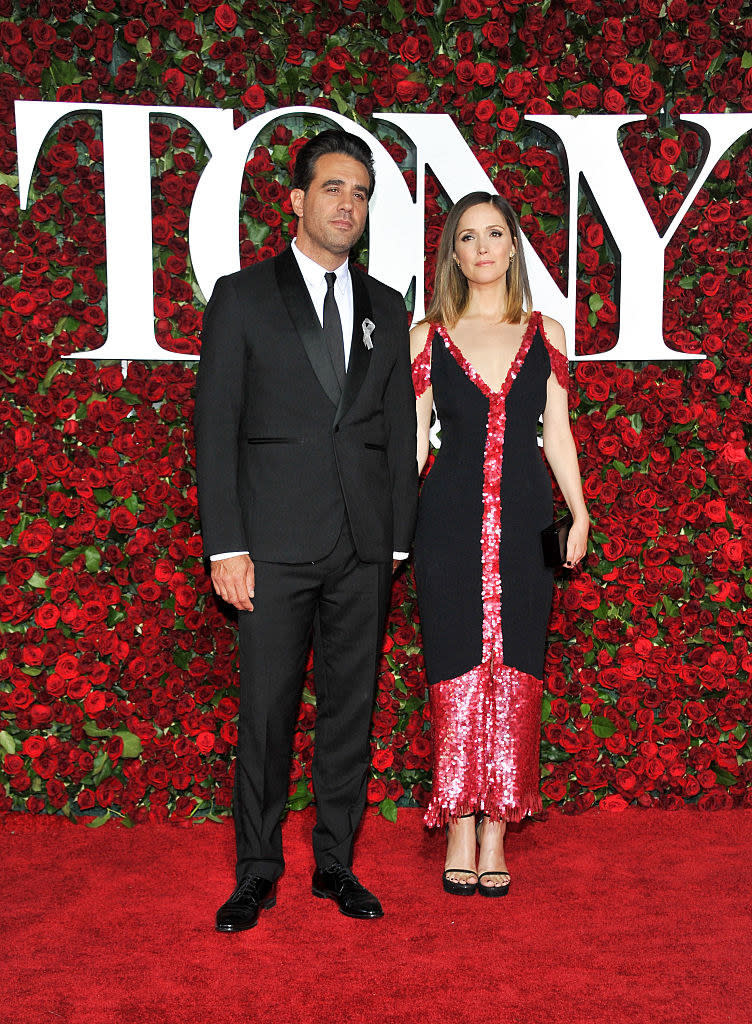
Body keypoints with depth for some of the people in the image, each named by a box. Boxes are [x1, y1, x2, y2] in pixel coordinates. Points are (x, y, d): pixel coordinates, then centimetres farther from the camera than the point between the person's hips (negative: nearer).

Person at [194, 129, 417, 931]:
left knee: (351, 708, 8)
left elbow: (400, 431, 13)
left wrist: (398, 539, 7)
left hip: (363, 548, 4)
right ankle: (256, 873, 16)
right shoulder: (242, 297, 3)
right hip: (276, 542, -3)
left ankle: (336, 864, 22)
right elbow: (215, 427, -2)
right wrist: (225, 546, -9)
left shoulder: (386, 309, 13)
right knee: (265, 712, 1)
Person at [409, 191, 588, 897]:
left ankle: (496, 833, 13)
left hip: (525, 518, 1)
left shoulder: (546, 335, 10)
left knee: (514, 672, 3)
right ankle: (460, 833, 11)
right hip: (451, 519, -1)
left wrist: (579, 515, 6)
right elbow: (413, 438, 6)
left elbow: (557, 433, 11)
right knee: (457, 670, 0)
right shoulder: (427, 337, 6)